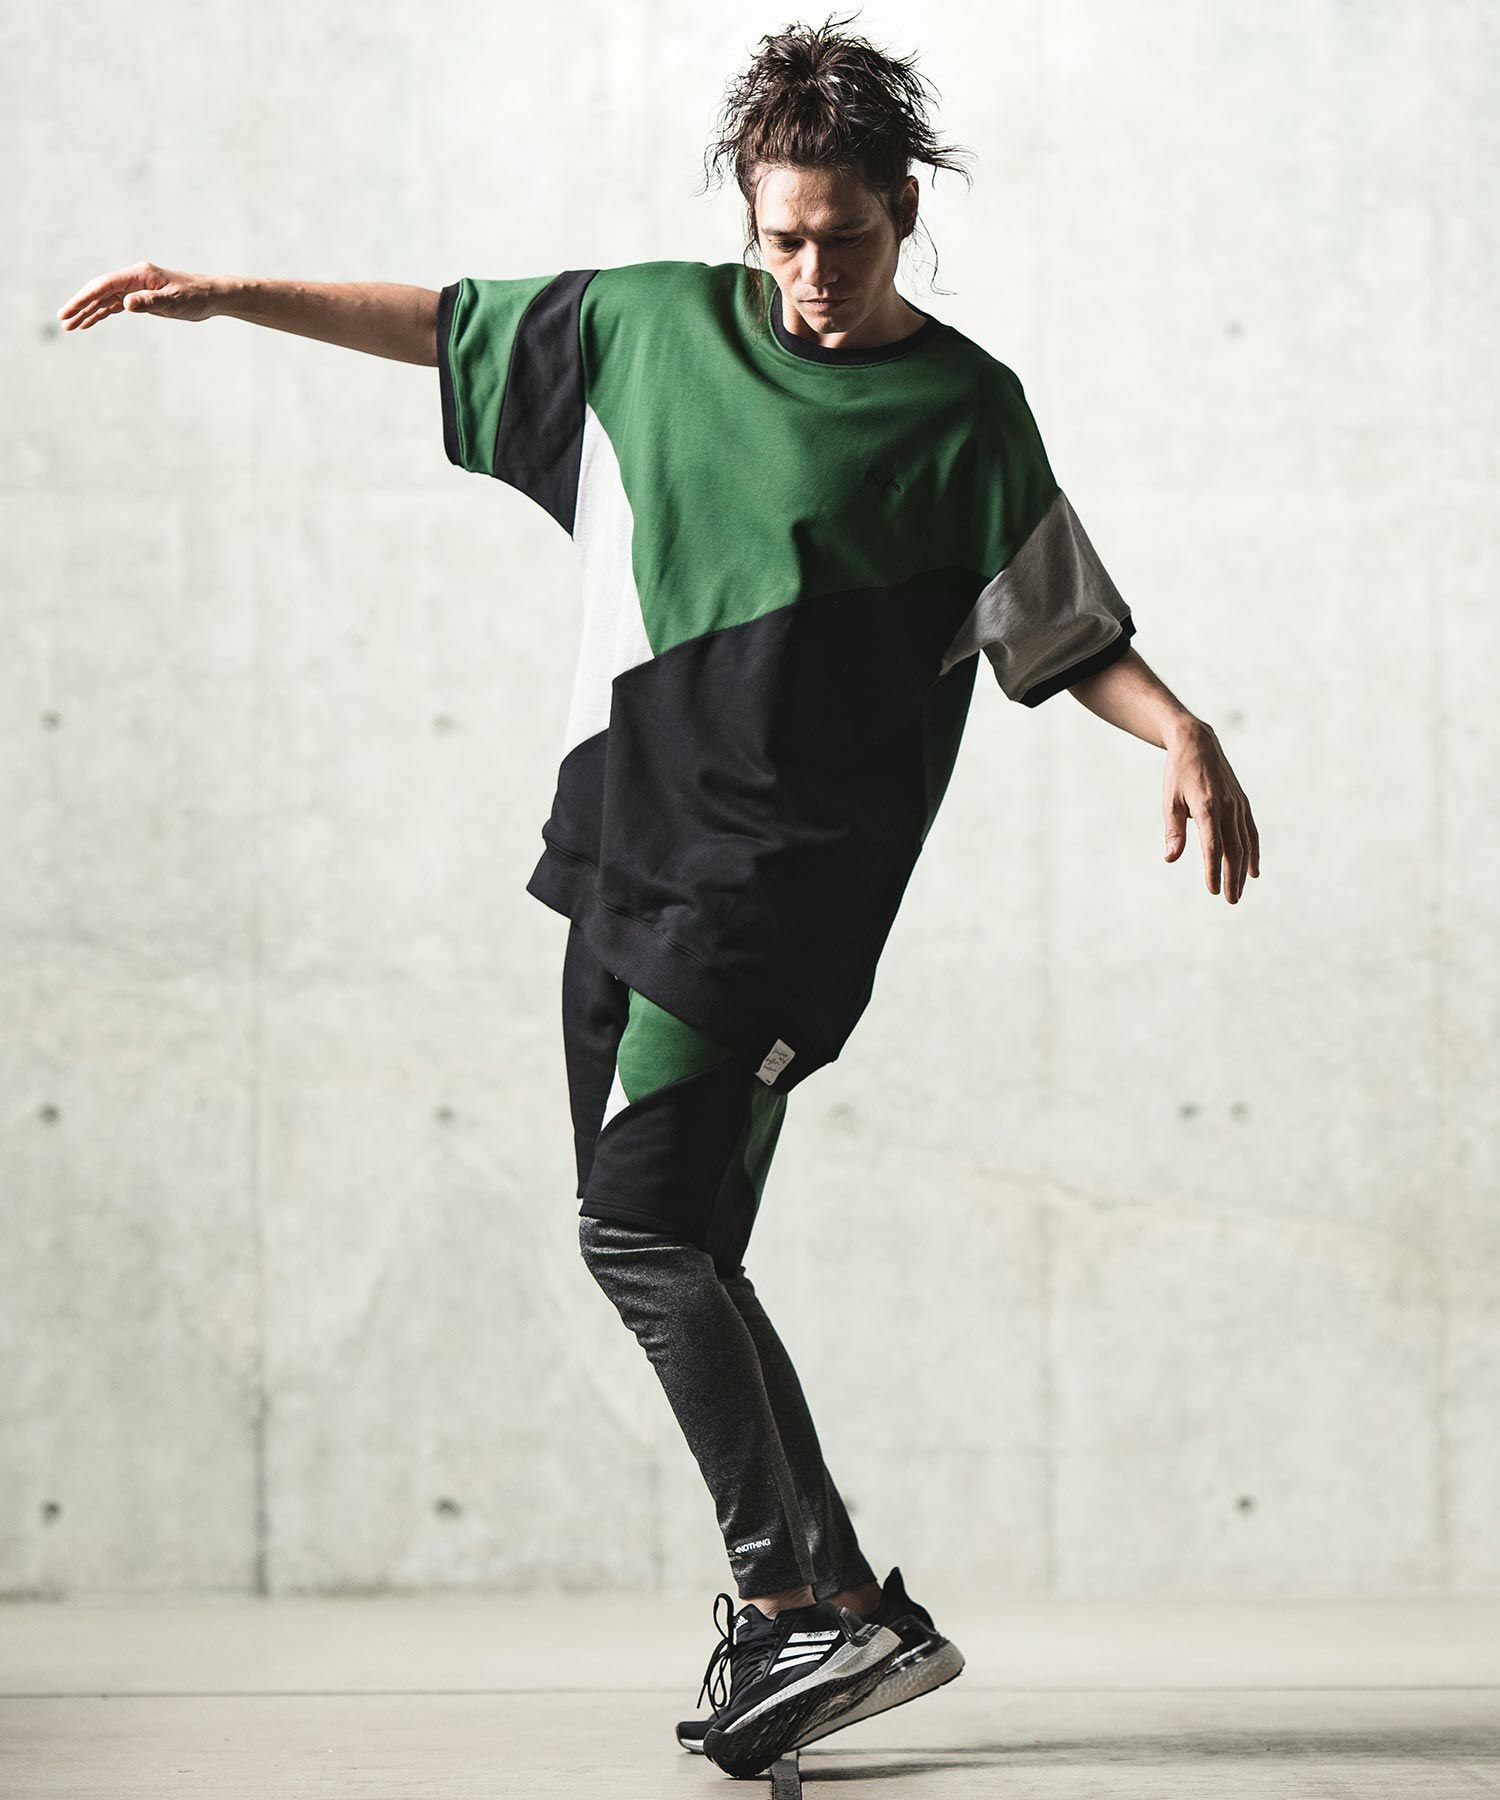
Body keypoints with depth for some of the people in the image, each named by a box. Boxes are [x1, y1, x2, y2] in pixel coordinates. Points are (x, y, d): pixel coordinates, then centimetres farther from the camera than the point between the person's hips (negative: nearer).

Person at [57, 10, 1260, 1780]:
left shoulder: (961, 413, -2)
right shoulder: (652, 321, 10)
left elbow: (1064, 629, 2)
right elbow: (449, 323, 22)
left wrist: (1182, 735, -15)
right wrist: (226, 294, 22)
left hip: (776, 881, -6)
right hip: (624, 850, 6)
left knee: (643, 1229, -17)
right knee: (663, 1252, 4)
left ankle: (798, 1598, -10)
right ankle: (833, 1605, 11)